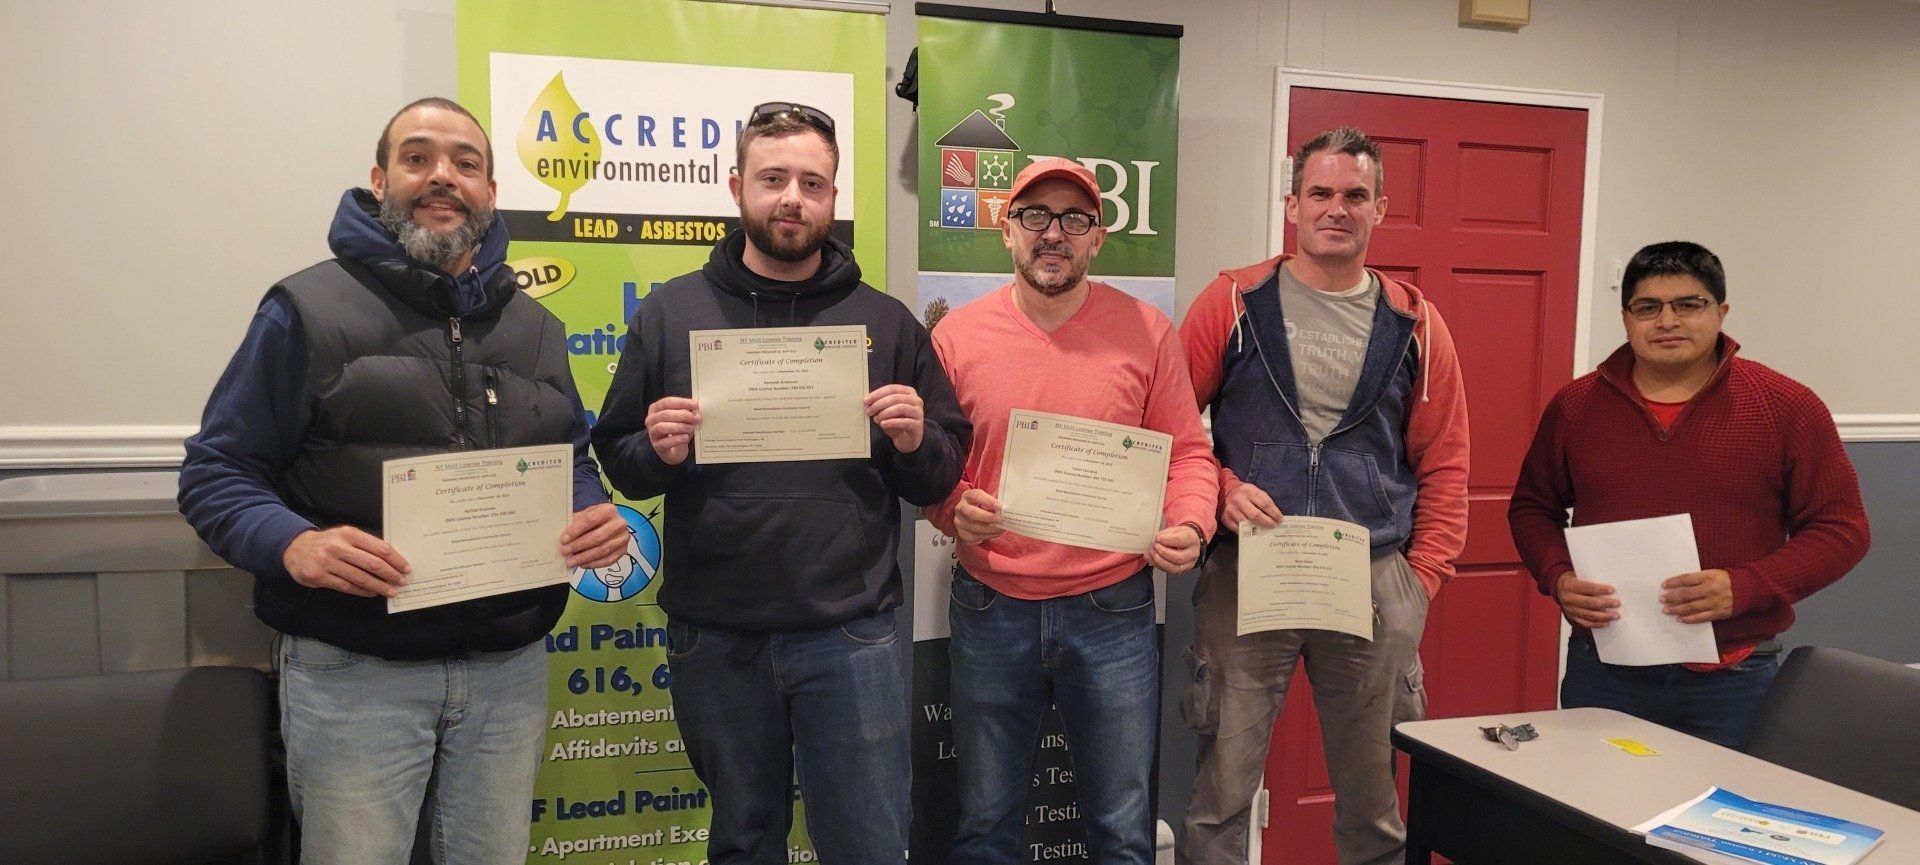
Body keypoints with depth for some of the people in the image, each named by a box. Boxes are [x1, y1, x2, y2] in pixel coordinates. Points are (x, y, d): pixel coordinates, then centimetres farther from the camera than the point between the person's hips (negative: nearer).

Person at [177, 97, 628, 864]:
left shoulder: (535, 326, 12)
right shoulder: (308, 309, -3)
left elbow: (574, 461, 19)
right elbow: (216, 472, -4)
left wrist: (594, 516, -4)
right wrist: (292, 544, -23)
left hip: (510, 669, 4)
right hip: (354, 671, -4)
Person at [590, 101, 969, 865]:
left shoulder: (886, 322, 4)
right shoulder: (669, 313, 4)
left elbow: (944, 474, 7)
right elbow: (616, 462, 6)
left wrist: (915, 443, -14)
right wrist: (656, 452, -15)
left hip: (849, 635, -1)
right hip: (714, 636, 1)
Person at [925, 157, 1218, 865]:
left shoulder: (1147, 332, -1)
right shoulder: (956, 336, 0)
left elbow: (1187, 452, 3)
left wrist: (1190, 525, -16)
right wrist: (956, 510, -16)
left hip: (1112, 611, 0)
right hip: (991, 608, 1)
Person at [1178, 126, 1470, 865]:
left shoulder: (1414, 324, 7)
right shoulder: (1234, 303, 1)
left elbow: (1443, 465, 8)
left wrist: (1423, 578, 1)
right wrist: (1221, 491, -13)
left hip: (1376, 583, 2)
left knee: (1377, 793, 14)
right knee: (1221, 787, 4)